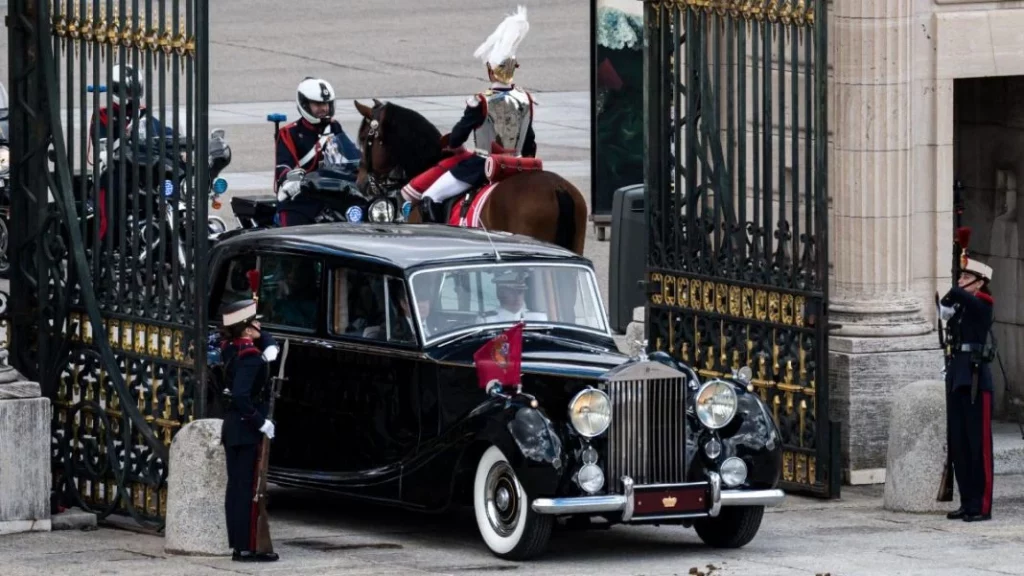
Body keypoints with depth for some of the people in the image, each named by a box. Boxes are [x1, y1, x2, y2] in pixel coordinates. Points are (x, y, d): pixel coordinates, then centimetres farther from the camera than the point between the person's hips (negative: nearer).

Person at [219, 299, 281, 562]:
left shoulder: (231, 349, 8)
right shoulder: (251, 357, -19)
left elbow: (261, 336, 25)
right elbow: (241, 396, -29)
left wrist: (270, 347, 4)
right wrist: (261, 423, -22)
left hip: (232, 427, 9)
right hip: (249, 430, -9)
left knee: (235, 487, 11)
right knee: (250, 489, -6)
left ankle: (237, 544, 15)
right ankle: (248, 548, -7)